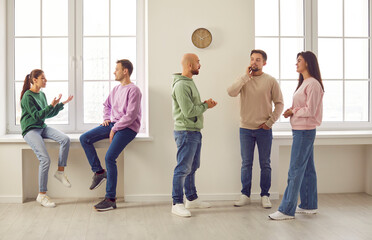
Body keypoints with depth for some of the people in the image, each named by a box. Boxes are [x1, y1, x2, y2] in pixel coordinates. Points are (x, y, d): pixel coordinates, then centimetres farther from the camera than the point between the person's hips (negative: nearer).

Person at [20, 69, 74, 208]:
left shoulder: (42, 95, 14)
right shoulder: (27, 96, -10)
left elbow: (48, 115, 19)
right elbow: (37, 115, -15)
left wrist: (62, 104, 14)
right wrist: (52, 105, -19)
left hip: (42, 128, 7)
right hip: (30, 130, -7)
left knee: (65, 139, -20)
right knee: (45, 159, -22)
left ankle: (60, 172, -7)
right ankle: (41, 195, -12)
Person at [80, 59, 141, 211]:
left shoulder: (133, 90, -12)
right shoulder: (116, 89, 15)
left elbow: (131, 115, -19)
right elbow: (107, 105, 29)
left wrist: (114, 129, -16)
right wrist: (106, 119, 10)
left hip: (127, 128, -9)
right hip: (113, 124, 9)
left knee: (110, 157, -22)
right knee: (84, 139, -4)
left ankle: (111, 199, -14)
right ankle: (99, 172, 5)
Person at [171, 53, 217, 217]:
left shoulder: (189, 82, 16)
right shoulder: (181, 85, -17)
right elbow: (189, 111, -22)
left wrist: (205, 104, 3)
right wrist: (206, 106, -9)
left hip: (194, 132, 10)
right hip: (186, 132, -10)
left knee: (192, 167, 16)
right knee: (183, 168, -6)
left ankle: (192, 199, 26)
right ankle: (177, 204, 0)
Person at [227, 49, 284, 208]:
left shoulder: (271, 81, 1)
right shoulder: (244, 80, 4)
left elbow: (279, 103, 3)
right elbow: (231, 92, -15)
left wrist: (270, 122, -5)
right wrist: (246, 76, -14)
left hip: (264, 130, -1)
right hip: (245, 129, 1)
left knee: (265, 164, 6)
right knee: (246, 164, 7)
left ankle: (265, 196, 16)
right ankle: (245, 195, 17)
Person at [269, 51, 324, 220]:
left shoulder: (313, 84, -14)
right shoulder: (304, 83, 17)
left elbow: (310, 110, -19)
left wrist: (293, 111, -7)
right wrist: (292, 111, 2)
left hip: (305, 130, -10)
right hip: (300, 130, 10)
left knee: (295, 170, -9)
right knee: (307, 169, 14)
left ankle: (287, 210, -6)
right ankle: (309, 205, 22)